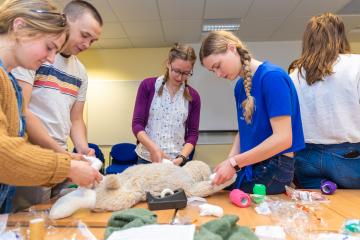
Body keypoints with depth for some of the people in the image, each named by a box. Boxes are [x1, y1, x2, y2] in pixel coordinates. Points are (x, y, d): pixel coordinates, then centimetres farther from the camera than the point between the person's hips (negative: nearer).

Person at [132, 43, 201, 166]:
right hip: (147, 158, -1)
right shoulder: (148, 86, -3)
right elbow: (137, 124, -7)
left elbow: (193, 133, 0)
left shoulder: (193, 96, 1)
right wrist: (153, 149, -20)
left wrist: (181, 157, -15)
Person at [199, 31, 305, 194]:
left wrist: (234, 163, -21)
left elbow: (283, 138, -23)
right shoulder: (240, 87, 7)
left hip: (274, 167, -6)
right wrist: (229, 161, -6)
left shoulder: (272, 76, -18)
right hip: (249, 166, 7)